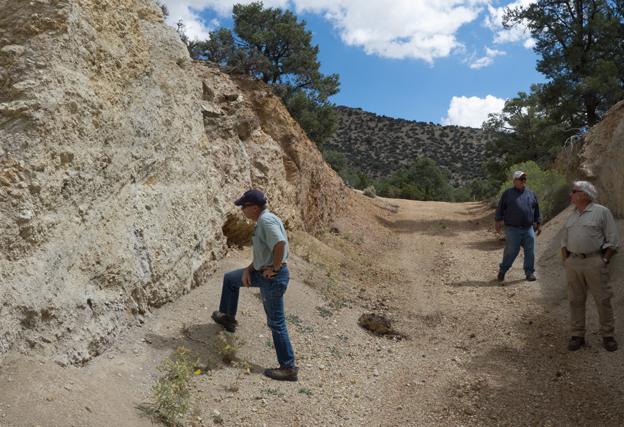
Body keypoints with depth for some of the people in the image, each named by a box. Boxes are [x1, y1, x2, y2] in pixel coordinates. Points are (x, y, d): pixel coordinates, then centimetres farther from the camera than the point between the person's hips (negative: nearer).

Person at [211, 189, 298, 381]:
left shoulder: (267, 220, -21)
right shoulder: (260, 222, 12)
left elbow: (280, 244, -35)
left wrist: (275, 268, -22)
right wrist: (248, 269, 8)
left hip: (273, 278, -10)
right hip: (262, 273, 10)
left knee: (276, 323, -1)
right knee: (230, 278, 25)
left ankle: (288, 368, 10)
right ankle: (227, 317, 41)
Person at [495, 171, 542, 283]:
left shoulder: (531, 194, 12)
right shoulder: (507, 193, 2)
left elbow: (536, 211, 18)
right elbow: (500, 208, 3)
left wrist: (539, 224, 15)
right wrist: (498, 221, -4)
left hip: (528, 229, 4)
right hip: (512, 229, -3)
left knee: (530, 251, 5)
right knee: (511, 251, -1)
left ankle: (529, 272, 18)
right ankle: (502, 270, 15)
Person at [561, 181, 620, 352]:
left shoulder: (602, 212, -3)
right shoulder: (571, 216, 15)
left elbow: (613, 241, -4)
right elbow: (564, 240, 20)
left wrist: (604, 261, -10)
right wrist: (565, 260, 9)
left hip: (594, 262, -5)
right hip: (573, 262, 5)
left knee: (603, 300, 1)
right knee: (575, 300, 7)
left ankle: (608, 335, 14)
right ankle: (577, 335, 16)